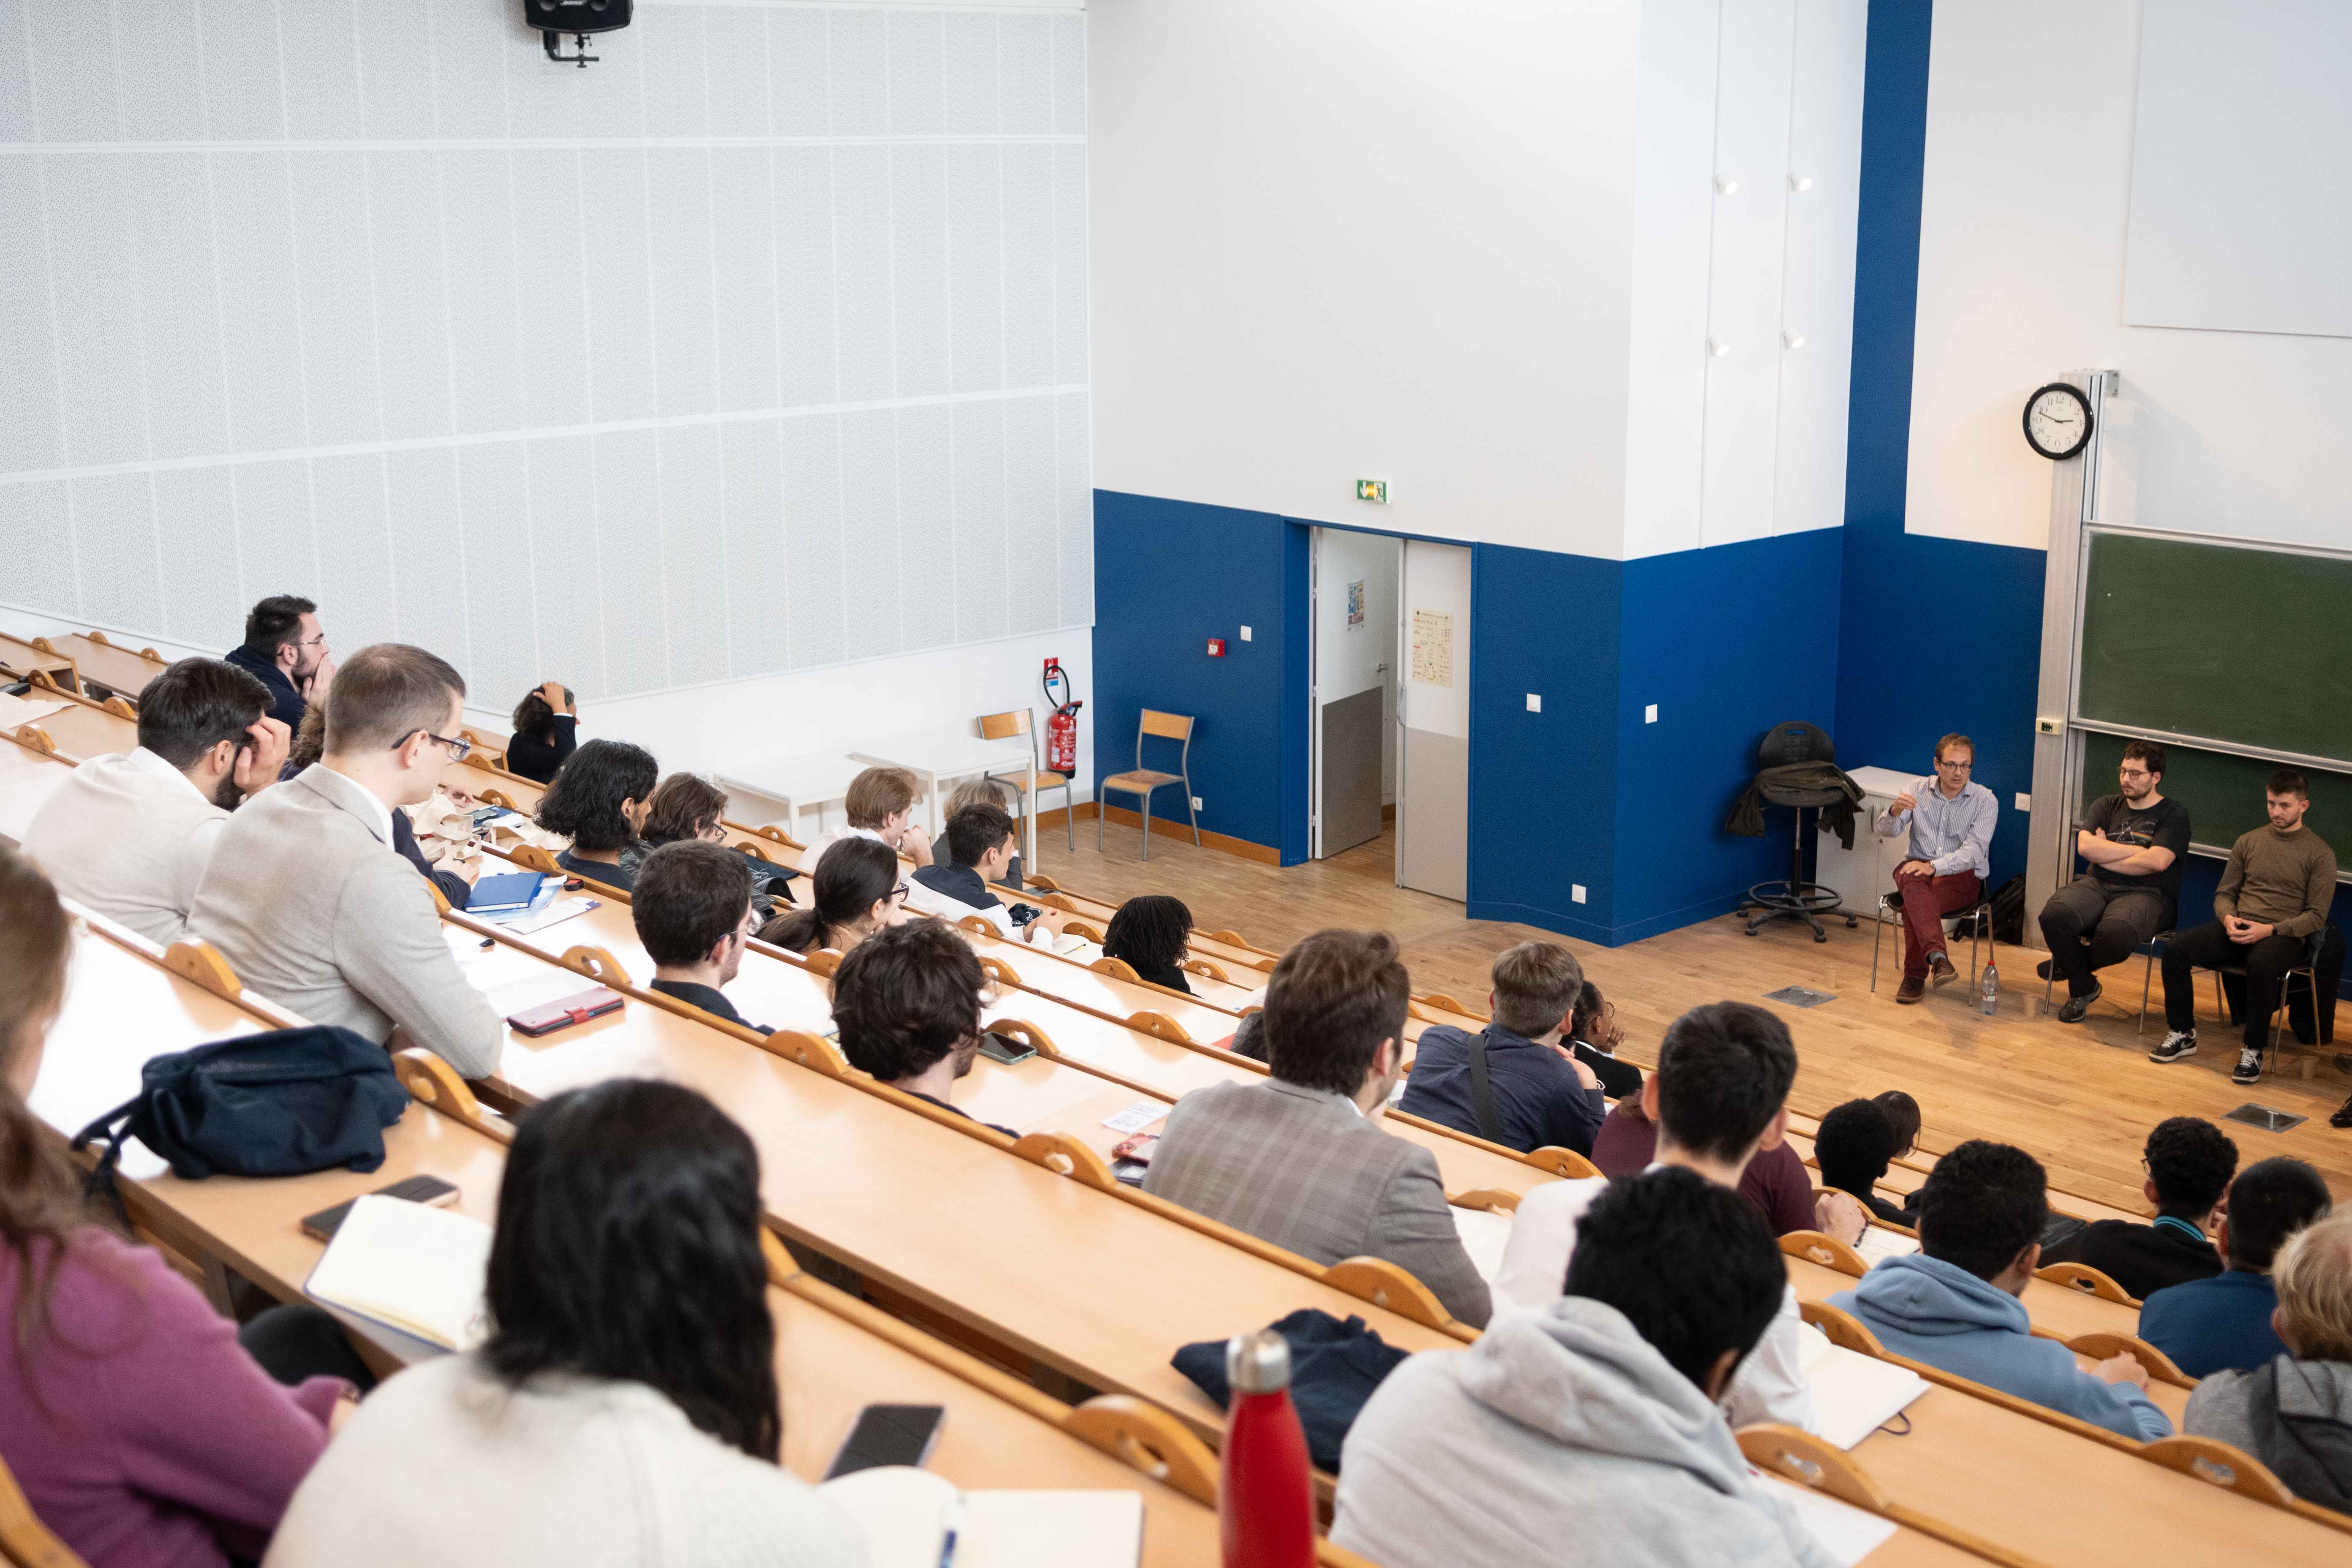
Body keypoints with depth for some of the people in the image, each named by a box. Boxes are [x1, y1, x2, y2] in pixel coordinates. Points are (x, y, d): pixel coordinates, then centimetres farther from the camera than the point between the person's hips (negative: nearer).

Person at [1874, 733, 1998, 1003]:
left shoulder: (1985, 801, -3)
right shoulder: (1918, 789, 5)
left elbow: (1973, 852, -15)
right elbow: (1884, 829, -1)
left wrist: (1933, 866, -30)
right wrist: (1895, 811, -26)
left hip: (1962, 874, -2)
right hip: (1916, 865, 2)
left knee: (1914, 903, -34)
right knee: (1913, 886, -37)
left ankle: (1915, 976, -28)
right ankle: (1938, 957, -51)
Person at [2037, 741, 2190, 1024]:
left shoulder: (2173, 814, 4)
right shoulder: (2107, 806, 17)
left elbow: (2157, 862, -12)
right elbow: (2085, 846, 0)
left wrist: (2105, 854, -3)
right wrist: (2138, 851, -4)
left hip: (2145, 894, -4)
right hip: (2097, 885, 4)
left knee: (2116, 932, -39)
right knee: (2054, 915, -30)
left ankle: (2068, 965, -2)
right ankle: (2083, 987, -6)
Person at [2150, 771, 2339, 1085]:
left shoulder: (2320, 854, 1)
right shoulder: (2248, 842, 14)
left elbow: (2316, 916, -4)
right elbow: (2224, 893, 17)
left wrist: (2269, 930, -17)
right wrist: (2229, 918, -7)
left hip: (2283, 936, -4)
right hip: (2238, 929, 5)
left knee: (2260, 964, -40)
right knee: (2175, 947, -20)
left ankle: (2254, 1050, -23)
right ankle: (2183, 1034, -6)